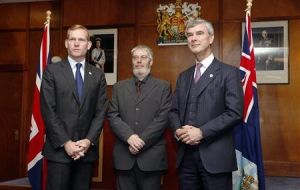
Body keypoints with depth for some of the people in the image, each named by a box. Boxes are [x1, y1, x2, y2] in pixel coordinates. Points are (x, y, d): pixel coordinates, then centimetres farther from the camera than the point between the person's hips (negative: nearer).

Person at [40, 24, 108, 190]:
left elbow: (101, 112, 4)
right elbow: (48, 111, -6)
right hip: (59, 148, -2)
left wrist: (89, 141, -9)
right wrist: (65, 142, -12)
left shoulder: (98, 75, 9)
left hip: (87, 149, 2)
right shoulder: (52, 71, 1)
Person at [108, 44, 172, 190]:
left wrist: (142, 140, -13)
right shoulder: (119, 87, 12)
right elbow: (113, 116, 3)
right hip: (124, 155, 2)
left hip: (151, 156, -2)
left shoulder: (163, 87, 5)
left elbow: (163, 118, -5)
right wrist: (129, 137, -13)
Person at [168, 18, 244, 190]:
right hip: (186, 156, 5)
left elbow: (235, 112, -12)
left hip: (215, 156, -5)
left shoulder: (229, 72, -2)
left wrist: (201, 132, -17)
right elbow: (174, 110, 15)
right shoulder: (183, 76, 16)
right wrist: (178, 130, -6)